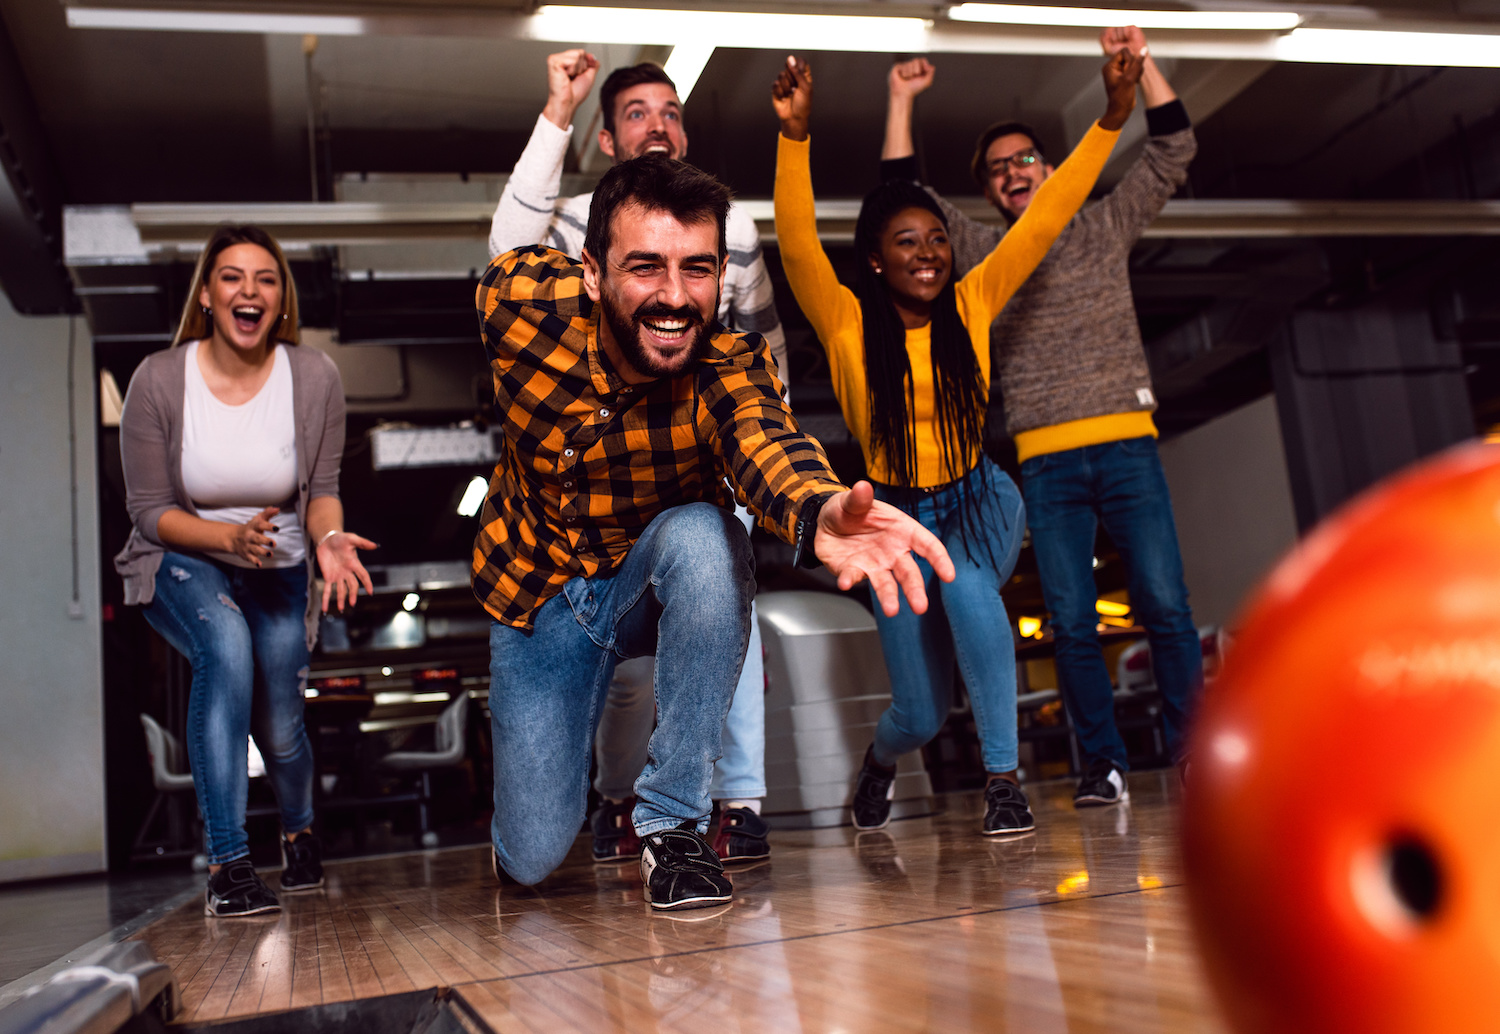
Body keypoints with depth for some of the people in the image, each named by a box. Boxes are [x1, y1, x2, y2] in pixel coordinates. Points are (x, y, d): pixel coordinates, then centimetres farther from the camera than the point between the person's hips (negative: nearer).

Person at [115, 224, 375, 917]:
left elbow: (322, 489, -5)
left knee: (280, 725, -6)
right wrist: (230, 536, -27)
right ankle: (226, 863, -24)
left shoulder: (313, 378, -10)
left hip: (277, 569, 2)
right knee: (226, 646, -34)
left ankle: (299, 830, 34)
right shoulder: (159, 379, -14)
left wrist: (328, 538, -27)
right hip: (182, 562, -2)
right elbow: (149, 510, -10)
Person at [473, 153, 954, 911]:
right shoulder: (527, 303, -23)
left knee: (703, 535, -38)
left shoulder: (730, 360, -26)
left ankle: (670, 820, -22)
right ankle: (529, 762, 35)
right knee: (533, 857, -5)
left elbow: (764, 438, -50)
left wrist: (820, 510, -71)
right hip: (541, 596, 1)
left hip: (656, 585, -1)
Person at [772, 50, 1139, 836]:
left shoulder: (972, 305, -6)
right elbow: (796, 246, -27)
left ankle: (1003, 779, -22)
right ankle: (881, 758, 44)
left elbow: (1044, 219, -7)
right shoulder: (847, 323, -12)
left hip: (979, 503, 1)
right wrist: (795, 137, -39)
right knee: (920, 715, 2)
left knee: (966, 586, -38)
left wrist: (1111, 120, -11)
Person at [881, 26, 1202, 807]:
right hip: (1046, 461, 0)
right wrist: (901, 101, 8)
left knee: (1164, 604, -6)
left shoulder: (1103, 229, 16)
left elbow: (1173, 151, 13)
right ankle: (1103, 764, 7)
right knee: (1071, 622, -2)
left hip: (1126, 443, 0)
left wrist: (1140, 62, 6)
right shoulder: (982, 254, 16)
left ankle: (1193, 752, 4)